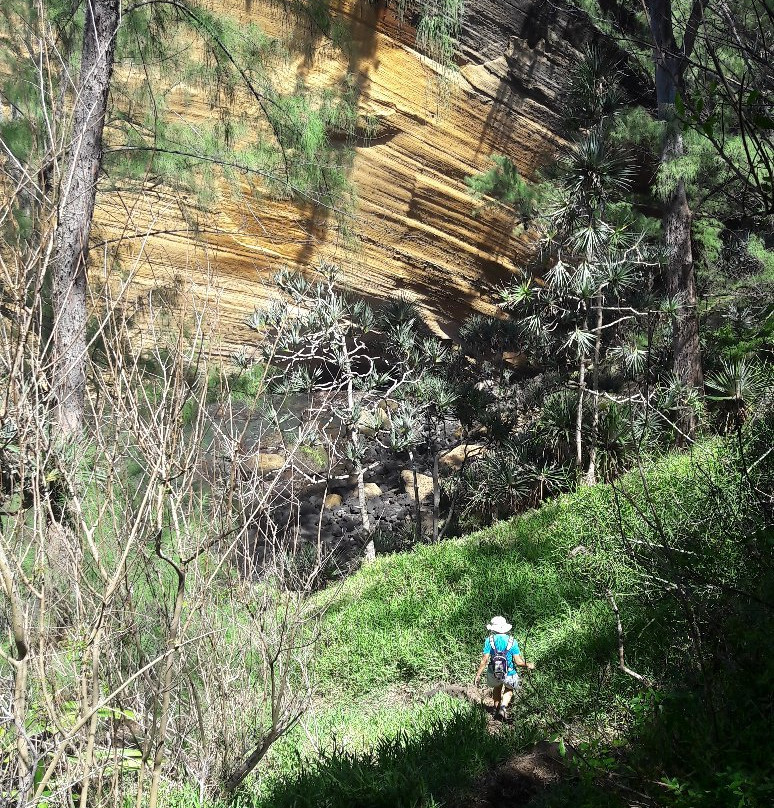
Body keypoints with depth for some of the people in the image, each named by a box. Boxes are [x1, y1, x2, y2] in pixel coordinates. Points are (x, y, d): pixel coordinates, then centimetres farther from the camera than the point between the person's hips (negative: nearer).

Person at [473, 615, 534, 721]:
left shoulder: (489, 640, -5)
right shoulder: (512, 641, -5)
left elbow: (485, 660, -9)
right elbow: (518, 661, -8)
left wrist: (478, 675, -2)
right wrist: (528, 665, 11)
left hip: (494, 674, 1)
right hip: (509, 674, -1)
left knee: (497, 688, 34)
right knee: (509, 689, 30)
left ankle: (497, 710, 34)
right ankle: (503, 708, 8)